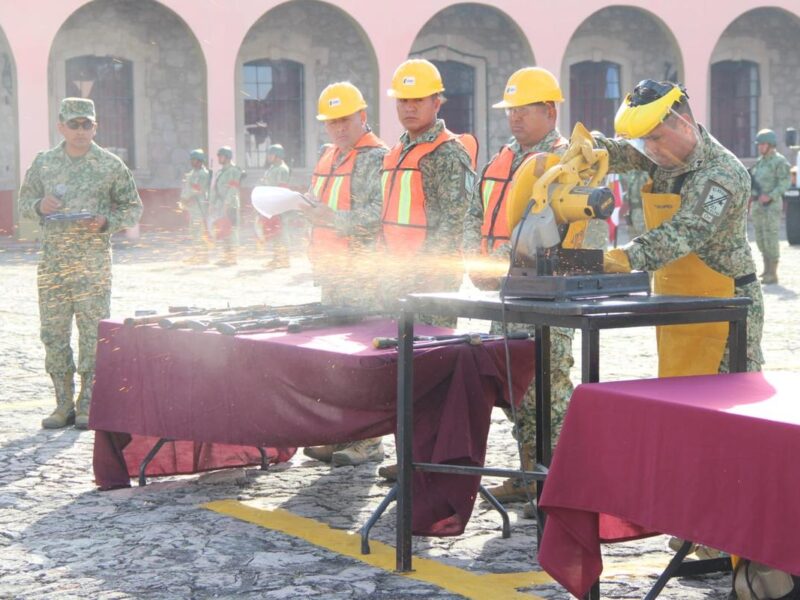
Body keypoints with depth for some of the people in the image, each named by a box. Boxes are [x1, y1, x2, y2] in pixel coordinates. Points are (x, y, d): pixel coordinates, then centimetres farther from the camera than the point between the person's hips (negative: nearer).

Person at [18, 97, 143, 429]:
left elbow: (133, 208, 6)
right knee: (53, 332, 4)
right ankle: (64, 404, 12)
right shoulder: (44, 162, 8)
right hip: (52, 261, 3)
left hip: (93, 262, -3)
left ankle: (88, 405, 5)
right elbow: (24, 199, 17)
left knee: (93, 332, -3)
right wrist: (39, 205, -6)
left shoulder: (110, 165, 1)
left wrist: (106, 222, -12)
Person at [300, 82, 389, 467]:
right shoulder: (328, 157, 19)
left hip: (362, 278, -9)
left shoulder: (376, 158, -10)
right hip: (332, 275, 9)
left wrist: (334, 218, -31)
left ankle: (368, 440, -6)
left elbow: (379, 215, -22)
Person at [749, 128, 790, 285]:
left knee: (770, 238, -8)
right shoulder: (760, 161, 16)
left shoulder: (779, 161, -9)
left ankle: (773, 274, -6)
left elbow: (785, 182, -16)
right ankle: (766, 271, 20)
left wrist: (770, 196, -24)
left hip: (771, 205, -8)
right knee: (760, 239, 11)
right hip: (757, 205, 8)